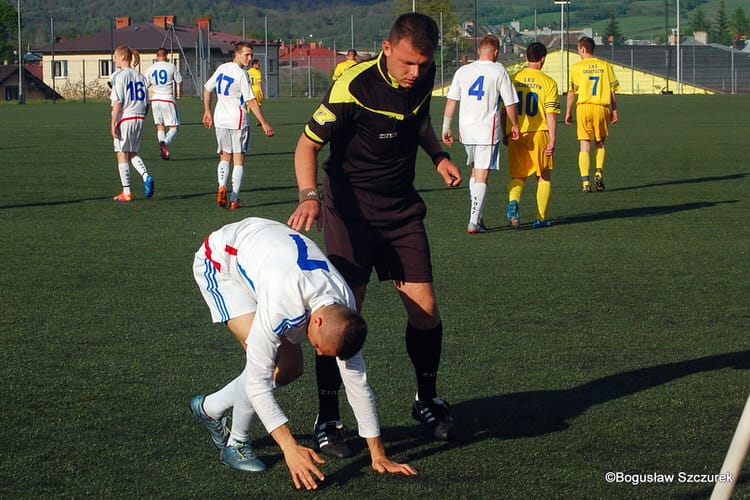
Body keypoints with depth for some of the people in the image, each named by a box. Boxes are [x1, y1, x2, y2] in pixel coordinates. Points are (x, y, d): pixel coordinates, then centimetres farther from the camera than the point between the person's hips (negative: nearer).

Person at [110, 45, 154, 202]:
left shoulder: (120, 75, -9)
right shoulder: (140, 76, 11)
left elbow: (118, 102, -14)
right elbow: (146, 103, 12)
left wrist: (113, 123, -13)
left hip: (125, 119, -6)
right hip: (139, 119, 6)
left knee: (122, 154, 3)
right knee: (132, 153, 18)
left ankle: (126, 192, 3)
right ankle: (146, 176, -7)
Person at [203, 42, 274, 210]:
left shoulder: (221, 69, 6)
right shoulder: (241, 74, -14)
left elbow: (207, 89, 15)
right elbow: (251, 102, -17)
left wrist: (207, 112, 25)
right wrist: (264, 123, -15)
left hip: (220, 120, 5)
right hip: (237, 120, -5)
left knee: (225, 157, 16)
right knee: (239, 159, 3)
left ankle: (222, 186, -11)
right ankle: (234, 200, 0)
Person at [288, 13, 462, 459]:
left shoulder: (424, 76, -4)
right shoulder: (354, 87, -23)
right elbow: (308, 144, -19)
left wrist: (439, 157, 6)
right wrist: (310, 196, -34)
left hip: (403, 208, 5)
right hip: (352, 208, -5)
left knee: (425, 308, 3)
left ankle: (427, 400, 26)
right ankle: (328, 421, 1)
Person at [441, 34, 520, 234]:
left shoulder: (462, 71, 5)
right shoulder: (498, 71, -5)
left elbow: (451, 101, 4)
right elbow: (510, 104, -3)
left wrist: (446, 128, 9)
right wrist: (515, 125, 12)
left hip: (466, 128, 4)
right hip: (488, 129, -4)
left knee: (475, 172, 19)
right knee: (482, 175, -3)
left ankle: (478, 217, 19)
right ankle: (474, 222, -7)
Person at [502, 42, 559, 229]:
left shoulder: (513, 79, 3)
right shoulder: (548, 82, -5)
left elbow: (504, 110, 7)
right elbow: (551, 114, -9)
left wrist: (505, 134, 17)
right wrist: (552, 140, -7)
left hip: (516, 135, 2)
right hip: (539, 133, -2)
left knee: (517, 176, 12)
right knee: (543, 176, 14)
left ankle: (513, 202, -18)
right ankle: (540, 218, 12)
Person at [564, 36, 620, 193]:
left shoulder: (577, 67, -1)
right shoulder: (605, 66, 5)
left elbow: (572, 92, -1)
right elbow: (612, 90, 5)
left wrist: (568, 112, 7)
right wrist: (614, 110, 11)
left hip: (584, 107, -2)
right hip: (602, 107, 2)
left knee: (584, 146, 2)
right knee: (600, 144, 19)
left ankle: (585, 181, -5)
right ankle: (599, 172, 0)